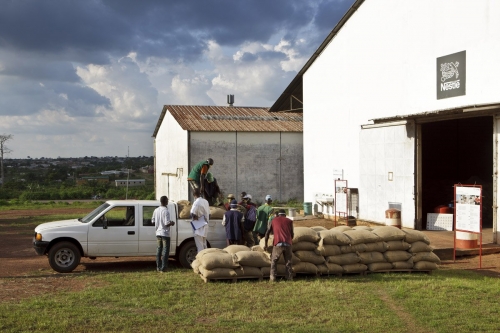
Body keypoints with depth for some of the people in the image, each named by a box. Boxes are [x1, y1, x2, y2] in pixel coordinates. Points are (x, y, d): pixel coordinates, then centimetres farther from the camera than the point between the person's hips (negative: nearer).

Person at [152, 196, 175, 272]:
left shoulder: (156, 210, 5)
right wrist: (172, 223, -2)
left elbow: (153, 222, 9)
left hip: (158, 233, 7)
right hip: (165, 233, -7)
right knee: (165, 250, -1)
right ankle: (163, 267, -3)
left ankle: (158, 267, 16)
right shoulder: (166, 211, -17)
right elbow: (167, 223, -22)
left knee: (159, 249, 13)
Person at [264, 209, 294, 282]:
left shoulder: (274, 220, 18)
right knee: (288, 261, 13)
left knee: (274, 261, 9)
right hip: (288, 244, 1)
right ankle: (289, 277, 11)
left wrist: (265, 244, 20)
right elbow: (292, 234, 16)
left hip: (278, 244, -1)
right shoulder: (289, 221, 17)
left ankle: (272, 278, 1)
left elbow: (267, 233, 14)